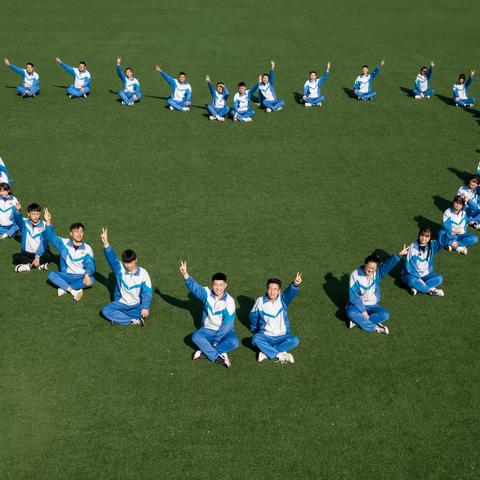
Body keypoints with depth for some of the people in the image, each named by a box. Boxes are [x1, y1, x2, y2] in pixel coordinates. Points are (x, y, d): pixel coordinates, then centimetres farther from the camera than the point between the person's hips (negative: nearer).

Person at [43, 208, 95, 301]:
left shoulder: (87, 249, -3)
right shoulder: (64, 243, 3)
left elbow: (90, 265, -11)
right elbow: (52, 237, -9)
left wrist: (87, 274, -33)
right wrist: (48, 222, -24)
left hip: (81, 277, -2)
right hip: (66, 276, 2)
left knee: (91, 280, -33)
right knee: (51, 275, -26)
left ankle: (64, 288, -30)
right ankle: (73, 291, -38)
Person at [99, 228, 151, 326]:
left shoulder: (143, 273, -11)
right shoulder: (120, 269, -6)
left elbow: (147, 292, -13)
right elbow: (112, 258, -23)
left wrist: (145, 308, -28)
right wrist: (106, 243, -39)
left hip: (137, 305, -2)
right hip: (121, 303, 3)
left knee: (144, 313, -35)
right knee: (105, 311, -26)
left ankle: (119, 318, -24)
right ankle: (134, 320, -29)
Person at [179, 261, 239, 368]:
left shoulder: (229, 301, -16)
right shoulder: (207, 293, -8)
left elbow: (227, 323, -18)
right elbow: (194, 287, -26)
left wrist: (216, 340, -20)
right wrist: (185, 274, -44)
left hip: (224, 331, -2)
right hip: (208, 330, 2)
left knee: (234, 342, -32)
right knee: (195, 337, -28)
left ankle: (205, 352, -24)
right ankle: (219, 356, -27)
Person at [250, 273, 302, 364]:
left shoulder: (283, 299, -8)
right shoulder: (260, 301, -6)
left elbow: (290, 292, -31)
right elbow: (253, 317, 9)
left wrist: (295, 284, -52)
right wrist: (255, 331, 15)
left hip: (282, 337, 0)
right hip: (266, 337, 0)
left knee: (295, 340, -28)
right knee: (255, 339, -31)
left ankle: (266, 352, -24)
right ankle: (280, 355, -28)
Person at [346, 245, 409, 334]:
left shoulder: (377, 273, -7)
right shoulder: (355, 275, -15)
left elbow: (388, 264, -25)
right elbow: (353, 295, -17)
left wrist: (399, 255, -43)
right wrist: (362, 310, -22)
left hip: (372, 305, 3)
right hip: (358, 304, -3)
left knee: (385, 315, -25)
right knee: (351, 313, -35)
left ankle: (358, 321, -20)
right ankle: (375, 328, -24)